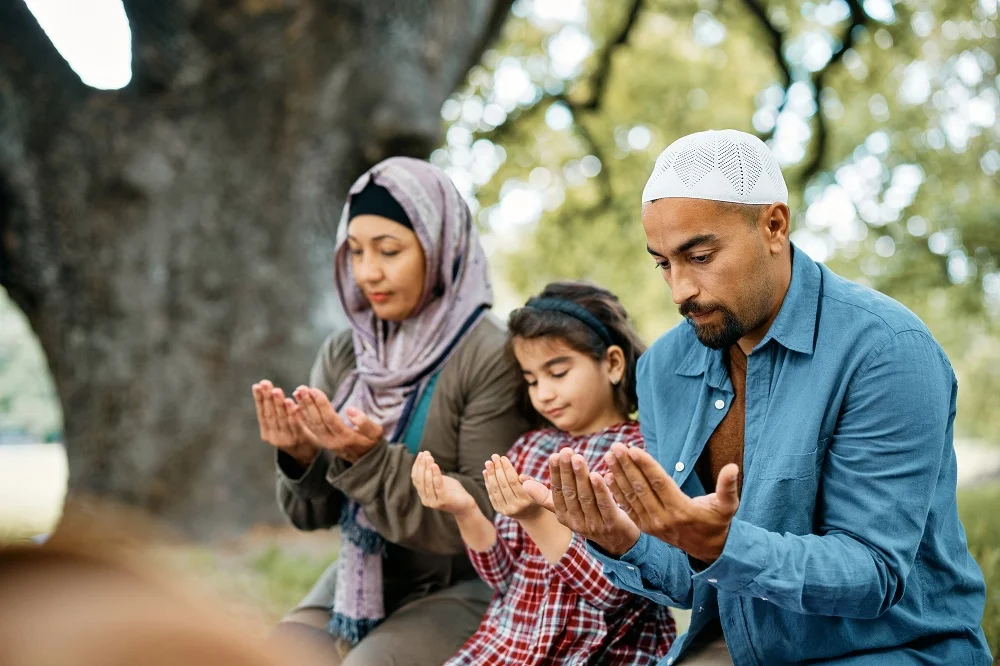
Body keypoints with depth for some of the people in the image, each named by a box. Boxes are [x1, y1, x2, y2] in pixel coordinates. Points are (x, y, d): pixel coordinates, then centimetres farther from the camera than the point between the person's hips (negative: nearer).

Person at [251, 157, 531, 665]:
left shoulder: (492, 358, -13)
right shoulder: (342, 354, 5)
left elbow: (485, 517, -15)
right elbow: (311, 513, 7)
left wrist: (370, 459, -25)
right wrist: (301, 459, -15)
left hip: (457, 591, -5)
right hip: (353, 585, 5)